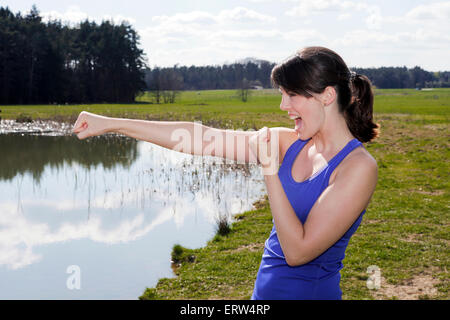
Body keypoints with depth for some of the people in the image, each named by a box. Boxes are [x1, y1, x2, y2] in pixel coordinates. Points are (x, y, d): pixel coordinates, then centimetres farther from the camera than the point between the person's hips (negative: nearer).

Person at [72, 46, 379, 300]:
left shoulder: (359, 166, -17)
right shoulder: (290, 143, 1)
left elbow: (298, 251, -21)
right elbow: (200, 136, -2)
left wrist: (269, 170, -20)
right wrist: (110, 124, -3)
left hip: (310, 289, -6)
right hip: (264, 290, 6)